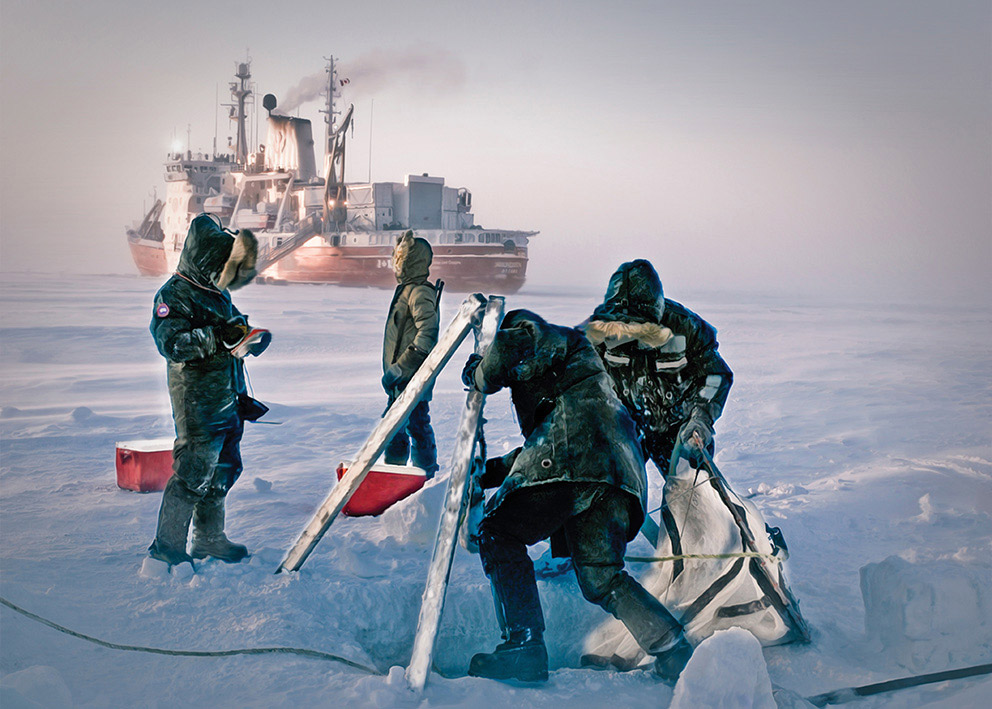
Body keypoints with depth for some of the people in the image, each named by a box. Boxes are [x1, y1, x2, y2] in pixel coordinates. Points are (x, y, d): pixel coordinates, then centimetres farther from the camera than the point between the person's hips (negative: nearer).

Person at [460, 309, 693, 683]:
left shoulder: (523, 325, 18)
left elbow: (522, 347, -10)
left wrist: (478, 374, 10)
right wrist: (490, 471, 40)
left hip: (574, 454, -9)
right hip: (617, 464, 9)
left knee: (498, 532, 1)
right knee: (601, 577, 11)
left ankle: (524, 645, -9)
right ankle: (674, 649, -2)